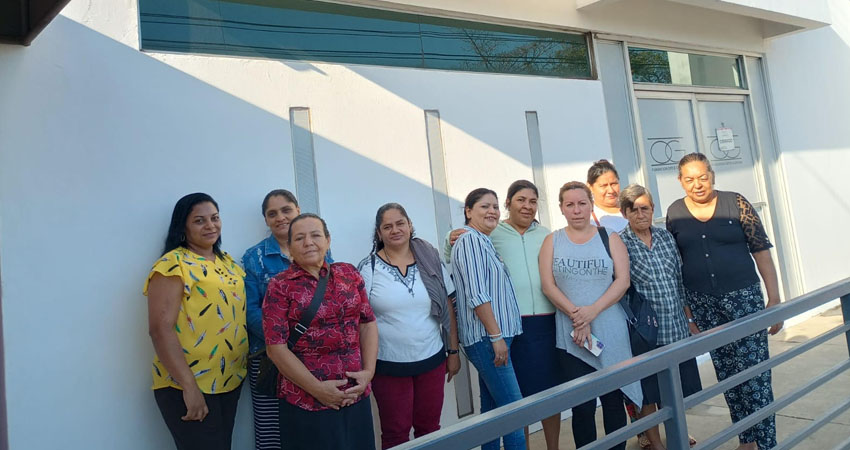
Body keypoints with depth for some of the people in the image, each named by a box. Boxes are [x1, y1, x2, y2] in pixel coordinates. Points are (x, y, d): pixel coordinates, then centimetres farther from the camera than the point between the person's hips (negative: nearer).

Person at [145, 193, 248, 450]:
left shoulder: (227, 262, 11)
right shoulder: (173, 264, -12)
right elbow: (160, 328, -19)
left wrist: (247, 362, 10)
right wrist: (189, 386, -21)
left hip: (230, 381, 7)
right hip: (187, 386, -7)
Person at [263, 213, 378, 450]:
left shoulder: (349, 274, 5)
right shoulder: (280, 286, -6)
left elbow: (368, 324, 6)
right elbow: (276, 348, -10)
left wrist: (368, 371, -6)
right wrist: (317, 389, -14)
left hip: (356, 395, 4)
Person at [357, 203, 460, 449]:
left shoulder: (431, 262, 1)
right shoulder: (368, 269, -6)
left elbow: (448, 309, 6)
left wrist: (453, 351, 6)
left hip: (432, 360, 2)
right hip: (389, 365, -2)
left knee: (429, 428, 13)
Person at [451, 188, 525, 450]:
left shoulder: (484, 242, 18)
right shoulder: (470, 240, -11)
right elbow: (477, 295, -19)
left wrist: (498, 335, 17)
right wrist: (496, 336, -19)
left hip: (490, 338, 10)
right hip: (487, 338, -10)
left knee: (492, 409, 14)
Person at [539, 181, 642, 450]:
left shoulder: (609, 238, 5)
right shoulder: (552, 241, 6)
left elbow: (622, 281, -4)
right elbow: (548, 286, -2)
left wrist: (592, 311, -16)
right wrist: (576, 315, -14)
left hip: (610, 333, 0)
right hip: (571, 336, 0)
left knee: (613, 401, 9)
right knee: (582, 406, 2)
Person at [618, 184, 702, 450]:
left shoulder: (666, 237, 7)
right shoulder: (619, 244, -10)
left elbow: (680, 281, 12)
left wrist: (690, 319, 13)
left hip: (677, 326, 5)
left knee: (678, 387, 17)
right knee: (649, 390, 8)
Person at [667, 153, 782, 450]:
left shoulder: (735, 203, -3)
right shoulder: (675, 213, 3)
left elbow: (761, 251, -3)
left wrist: (774, 300, -6)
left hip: (743, 297, -2)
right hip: (702, 304, 3)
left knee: (754, 373, -4)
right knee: (726, 375, 11)